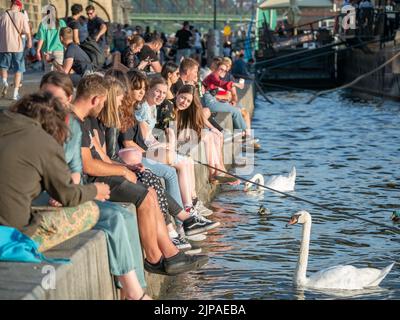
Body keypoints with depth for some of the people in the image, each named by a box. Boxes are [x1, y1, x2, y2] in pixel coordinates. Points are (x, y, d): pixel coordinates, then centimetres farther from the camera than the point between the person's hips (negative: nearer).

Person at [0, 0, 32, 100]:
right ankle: (15, 93, 6)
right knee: (18, 69, 8)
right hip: (17, 46, -1)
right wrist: (29, 40, 8)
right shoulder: (21, 16, -4)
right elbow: (27, 31, -8)